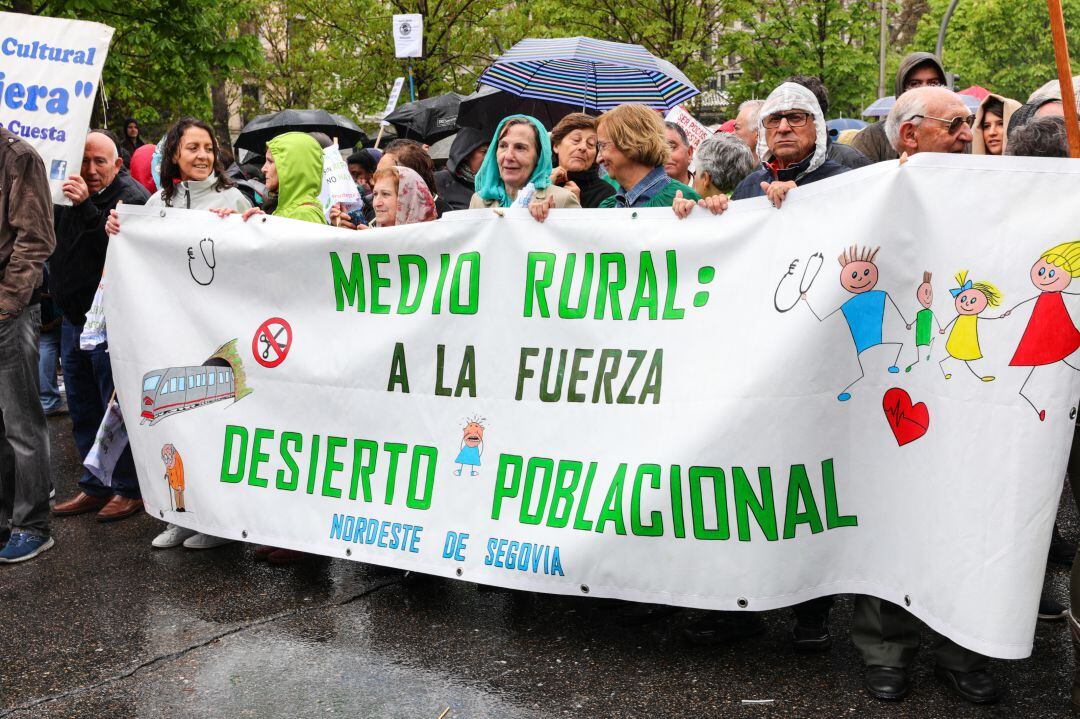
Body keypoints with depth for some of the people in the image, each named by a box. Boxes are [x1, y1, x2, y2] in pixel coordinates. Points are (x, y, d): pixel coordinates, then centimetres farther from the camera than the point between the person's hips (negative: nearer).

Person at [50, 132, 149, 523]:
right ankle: (95, 487, 27)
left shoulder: (131, 197, -11)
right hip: (74, 316, 9)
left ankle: (130, 489, 11)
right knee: (83, 409, 15)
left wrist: (86, 207, -28)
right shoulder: (72, 193, 13)